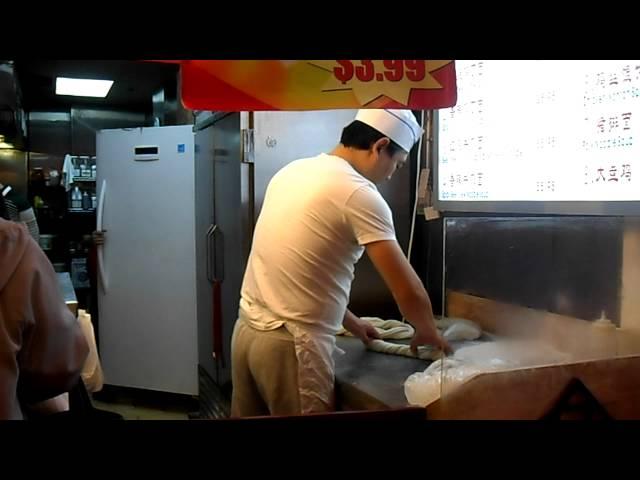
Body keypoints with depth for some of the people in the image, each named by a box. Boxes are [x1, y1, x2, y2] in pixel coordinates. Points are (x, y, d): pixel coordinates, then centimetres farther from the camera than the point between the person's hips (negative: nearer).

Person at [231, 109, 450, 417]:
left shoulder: (294, 171, 9)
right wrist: (428, 333, 7)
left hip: (247, 330, 8)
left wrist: (350, 322, 23)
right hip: (290, 344, -8)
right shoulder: (359, 193, -14)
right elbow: (409, 291, -15)